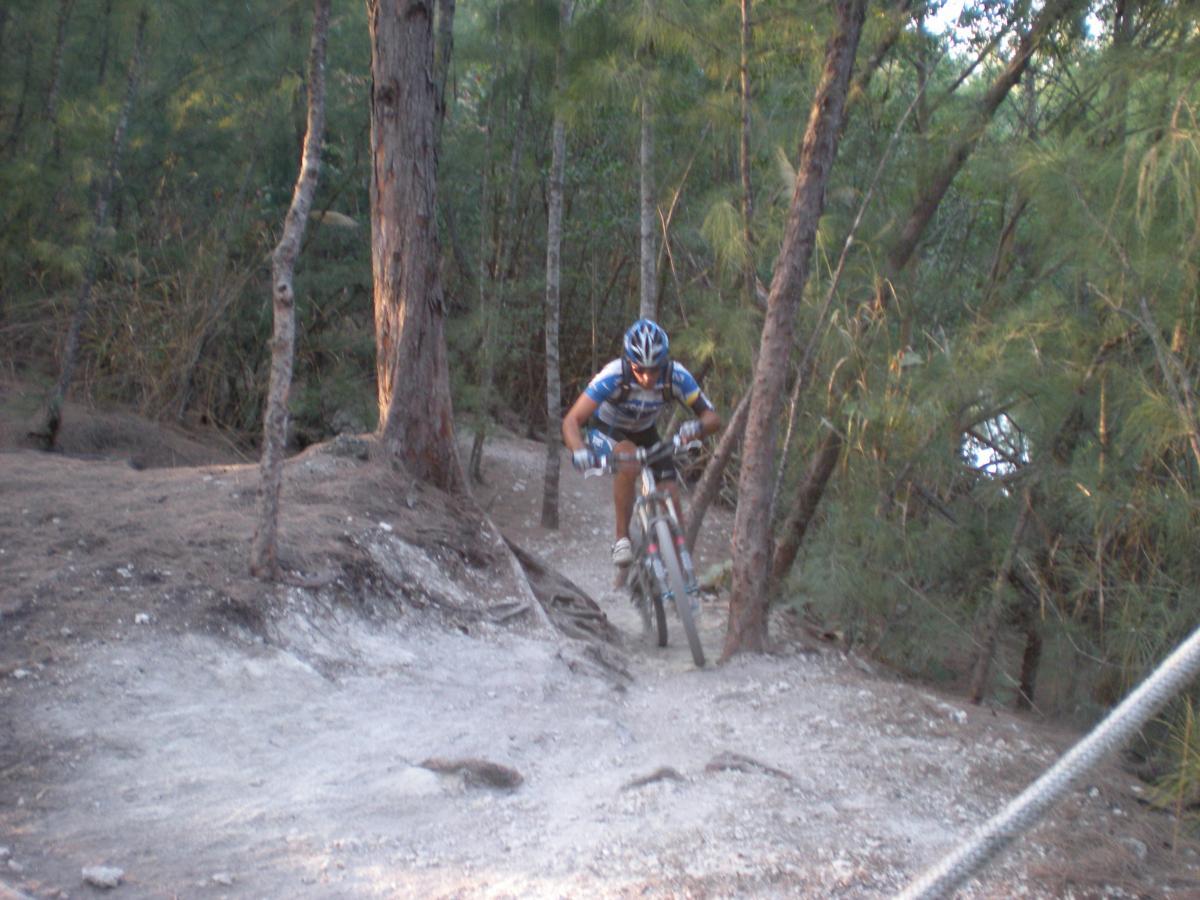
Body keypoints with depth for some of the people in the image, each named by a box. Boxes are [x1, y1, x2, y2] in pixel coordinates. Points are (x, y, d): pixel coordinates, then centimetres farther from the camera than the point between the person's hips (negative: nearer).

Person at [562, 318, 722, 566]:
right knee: (628, 461, -36)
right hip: (605, 430, -3)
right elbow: (572, 420, -35)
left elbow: (713, 418, -28)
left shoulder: (676, 376, -29)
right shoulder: (613, 376, -35)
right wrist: (579, 451, -55)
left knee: (671, 499, -11)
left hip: (644, 433, 3)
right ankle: (622, 538, -21)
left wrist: (697, 427, -51)